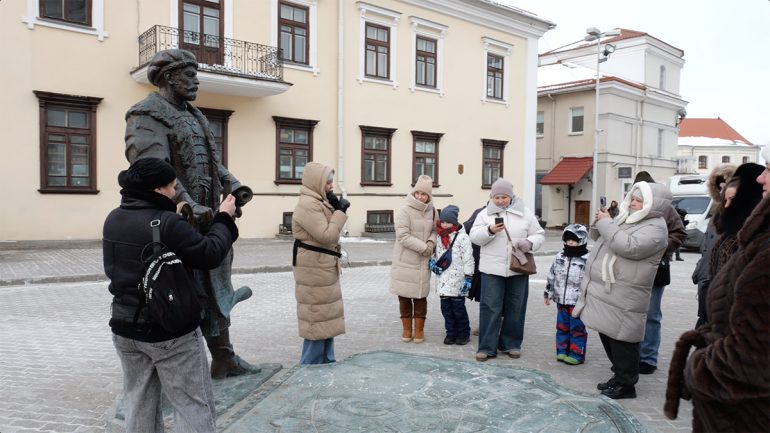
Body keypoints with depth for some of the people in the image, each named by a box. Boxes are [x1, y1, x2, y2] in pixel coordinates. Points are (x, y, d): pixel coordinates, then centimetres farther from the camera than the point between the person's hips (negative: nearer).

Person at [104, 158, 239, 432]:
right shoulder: (167, 223, -22)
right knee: (194, 405, 4)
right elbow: (210, 255, -18)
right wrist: (224, 219, -3)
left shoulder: (114, 220, 3)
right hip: (170, 332, -7)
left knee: (139, 404, 19)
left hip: (125, 327, 8)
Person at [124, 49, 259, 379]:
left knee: (215, 288, 15)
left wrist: (233, 187, 2)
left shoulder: (193, 116, 18)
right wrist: (189, 207, -30)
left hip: (206, 220, 9)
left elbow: (213, 162, 19)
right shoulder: (147, 115, -9)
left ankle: (223, 358, 28)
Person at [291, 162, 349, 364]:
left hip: (323, 267, 10)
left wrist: (336, 208, 1)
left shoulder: (318, 202, 12)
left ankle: (326, 361, 29)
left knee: (326, 316, 17)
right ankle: (310, 366, 9)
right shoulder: (308, 205, -20)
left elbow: (330, 233, 13)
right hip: (314, 268, -10)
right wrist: (340, 211, -18)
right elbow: (327, 236, -24)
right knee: (318, 317, -2)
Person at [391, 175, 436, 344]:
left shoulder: (432, 211, 4)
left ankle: (419, 329, 21)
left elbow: (435, 230, 14)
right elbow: (403, 236, -17)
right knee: (405, 295, 6)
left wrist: (432, 242, -9)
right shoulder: (404, 211, -11)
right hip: (405, 261, -3)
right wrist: (424, 247, -18)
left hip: (423, 262, 3)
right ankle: (406, 329, 20)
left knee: (421, 295, 8)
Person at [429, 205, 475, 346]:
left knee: (458, 307, 2)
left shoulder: (462, 237, -9)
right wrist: (431, 262, 0)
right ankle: (451, 333, 22)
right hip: (443, 279, 5)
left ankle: (463, 333, 18)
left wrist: (468, 277, -12)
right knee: (446, 307, 9)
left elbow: (468, 259, -9)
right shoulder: (438, 237, 8)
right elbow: (434, 252, 21)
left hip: (457, 280, -5)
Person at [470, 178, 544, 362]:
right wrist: (489, 230, -20)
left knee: (515, 308, 10)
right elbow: (474, 236, -2)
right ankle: (487, 347, 5)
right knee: (490, 308, -2)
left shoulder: (525, 213, 4)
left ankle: (511, 344, 24)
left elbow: (539, 234, 6)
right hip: (492, 269, -1)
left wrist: (530, 243, -15)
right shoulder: (485, 214, 4)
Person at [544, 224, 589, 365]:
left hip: (578, 303, -5)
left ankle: (576, 354, 13)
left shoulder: (587, 259, -11)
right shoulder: (559, 257, 6)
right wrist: (548, 294, 16)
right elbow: (551, 276, 14)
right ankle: (562, 351, 24)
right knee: (562, 327, 13)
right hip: (561, 301, 5)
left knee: (577, 329, 3)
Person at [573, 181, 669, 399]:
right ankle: (619, 375, 34)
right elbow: (598, 237, 23)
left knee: (621, 339, 0)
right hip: (603, 291, 9)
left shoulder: (655, 228, -13)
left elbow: (628, 247, -29)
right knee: (607, 335, 18)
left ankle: (626, 385, 15)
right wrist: (599, 222, 2)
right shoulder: (626, 218, 15)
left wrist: (606, 223, -19)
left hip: (623, 297, -9)